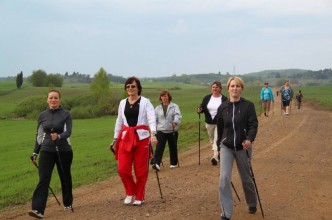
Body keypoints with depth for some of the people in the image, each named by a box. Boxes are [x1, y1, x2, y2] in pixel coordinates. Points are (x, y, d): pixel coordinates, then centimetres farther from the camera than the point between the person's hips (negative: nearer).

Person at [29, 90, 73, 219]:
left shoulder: (66, 114, -3)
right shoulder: (42, 115, 6)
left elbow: (68, 132, -15)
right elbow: (39, 135, 12)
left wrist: (58, 137, -35)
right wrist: (35, 152, 10)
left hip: (64, 151, -1)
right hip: (47, 151, 1)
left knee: (65, 178, 12)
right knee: (43, 179, -10)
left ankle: (68, 204, 32)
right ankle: (38, 210, -16)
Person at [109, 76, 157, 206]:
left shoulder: (145, 102, -2)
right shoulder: (122, 103, 12)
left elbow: (152, 119, -15)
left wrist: (153, 134, -31)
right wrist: (115, 139, 18)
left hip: (141, 137, -4)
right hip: (125, 137, 4)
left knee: (141, 169, 2)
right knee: (122, 168, -3)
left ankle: (139, 197, 18)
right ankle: (130, 192, 20)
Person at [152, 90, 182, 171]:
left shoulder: (174, 106, 2)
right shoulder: (158, 108, 11)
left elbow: (178, 115, -12)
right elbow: (155, 119, 13)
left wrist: (175, 122, -31)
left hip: (172, 130, -1)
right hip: (161, 131, 1)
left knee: (173, 147, 9)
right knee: (159, 147, -13)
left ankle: (174, 163, 25)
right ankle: (156, 164, -21)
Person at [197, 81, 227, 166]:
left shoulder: (224, 99, -6)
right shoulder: (207, 98, 5)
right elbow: (202, 107, 6)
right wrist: (199, 110, -16)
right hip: (209, 123, 5)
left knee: (217, 139, -15)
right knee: (212, 139, 16)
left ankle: (215, 156, -23)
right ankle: (218, 153, 34)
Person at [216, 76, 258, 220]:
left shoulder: (248, 105, -6)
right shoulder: (222, 107, 1)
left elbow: (253, 124, -14)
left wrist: (250, 139, -32)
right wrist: (219, 145, 17)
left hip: (243, 147, -1)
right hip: (226, 147, 1)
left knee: (246, 178, 13)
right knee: (224, 178, -12)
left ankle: (252, 204, 42)